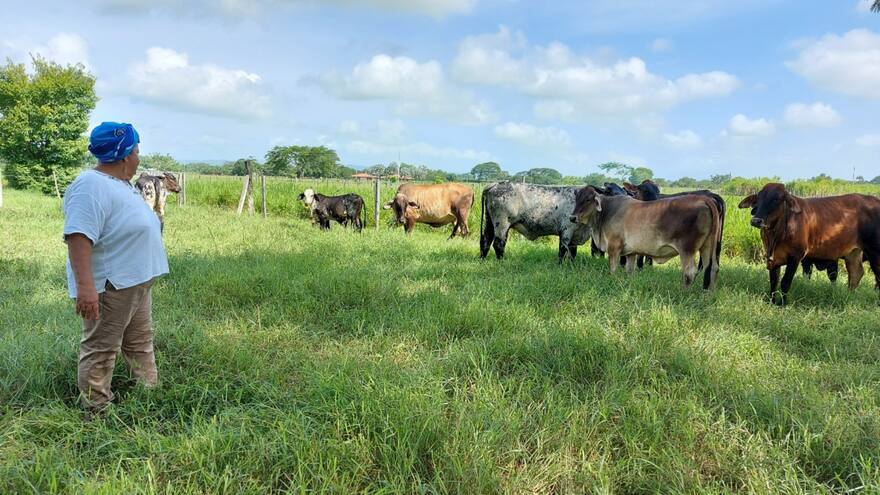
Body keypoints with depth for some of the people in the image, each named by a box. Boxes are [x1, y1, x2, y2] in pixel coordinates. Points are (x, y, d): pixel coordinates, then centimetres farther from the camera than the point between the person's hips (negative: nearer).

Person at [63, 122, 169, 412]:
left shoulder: (121, 184, 13)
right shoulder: (92, 187, -20)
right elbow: (78, 236, -29)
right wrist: (85, 286, -35)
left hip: (136, 283, 11)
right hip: (108, 287, -11)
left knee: (141, 343, 19)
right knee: (101, 349, 0)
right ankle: (97, 411, 9)